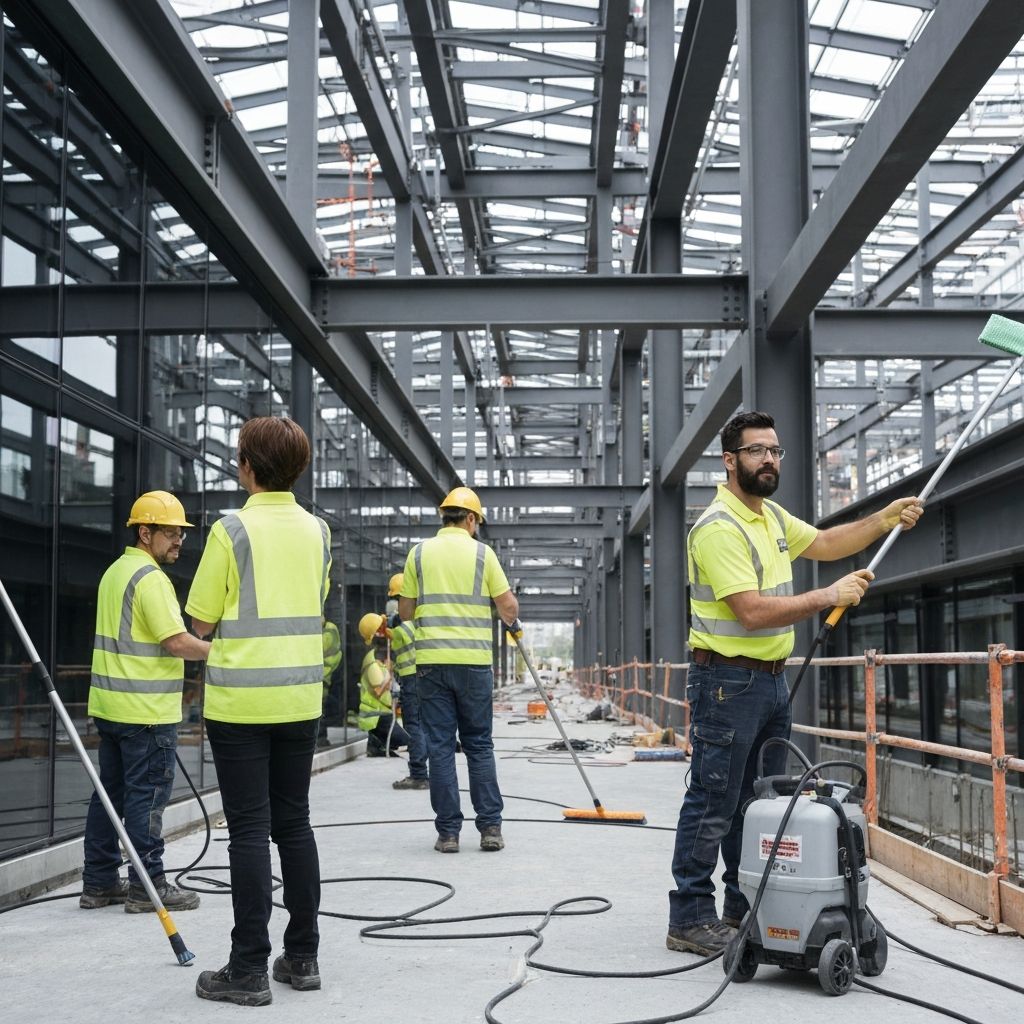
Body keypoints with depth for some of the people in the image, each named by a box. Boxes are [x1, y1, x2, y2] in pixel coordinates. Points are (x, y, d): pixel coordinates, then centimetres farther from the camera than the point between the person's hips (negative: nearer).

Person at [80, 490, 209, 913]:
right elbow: (176, 641, -20)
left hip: (109, 704, 10)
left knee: (110, 791, 13)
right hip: (146, 709, -10)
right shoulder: (149, 577, -14)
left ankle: (99, 882, 19)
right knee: (147, 795, -3)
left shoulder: (115, 571, 16)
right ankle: (147, 885, 3)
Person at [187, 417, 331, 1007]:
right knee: (294, 824, 13)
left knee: (250, 831, -1)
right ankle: (303, 956, 19)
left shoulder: (233, 529, -11)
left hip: (240, 699, -5)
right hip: (301, 696, 5)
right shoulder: (318, 531, 6)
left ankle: (250, 969, 3)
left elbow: (203, 621, -6)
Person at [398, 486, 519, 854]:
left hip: (431, 661, 1)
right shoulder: (482, 552, 1)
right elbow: (509, 607, -1)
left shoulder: (419, 553, 5)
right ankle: (490, 827, 8)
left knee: (439, 747, 4)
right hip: (474, 661, -1)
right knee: (479, 746, 9)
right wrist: (511, 621, 21)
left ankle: (448, 832, 4)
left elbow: (405, 612, 8)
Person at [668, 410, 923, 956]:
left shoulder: (772, 516, 12)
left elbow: (823, 543, 26)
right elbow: (753, 611, -25)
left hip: (772, 680, 10)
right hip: (728, 681, -10)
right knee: (713, 805, -4)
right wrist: (828, 596, -20)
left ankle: (748, 911, 25)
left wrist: (884, 519, 12)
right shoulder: (718, 527, -19)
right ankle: (690, 919, 4)